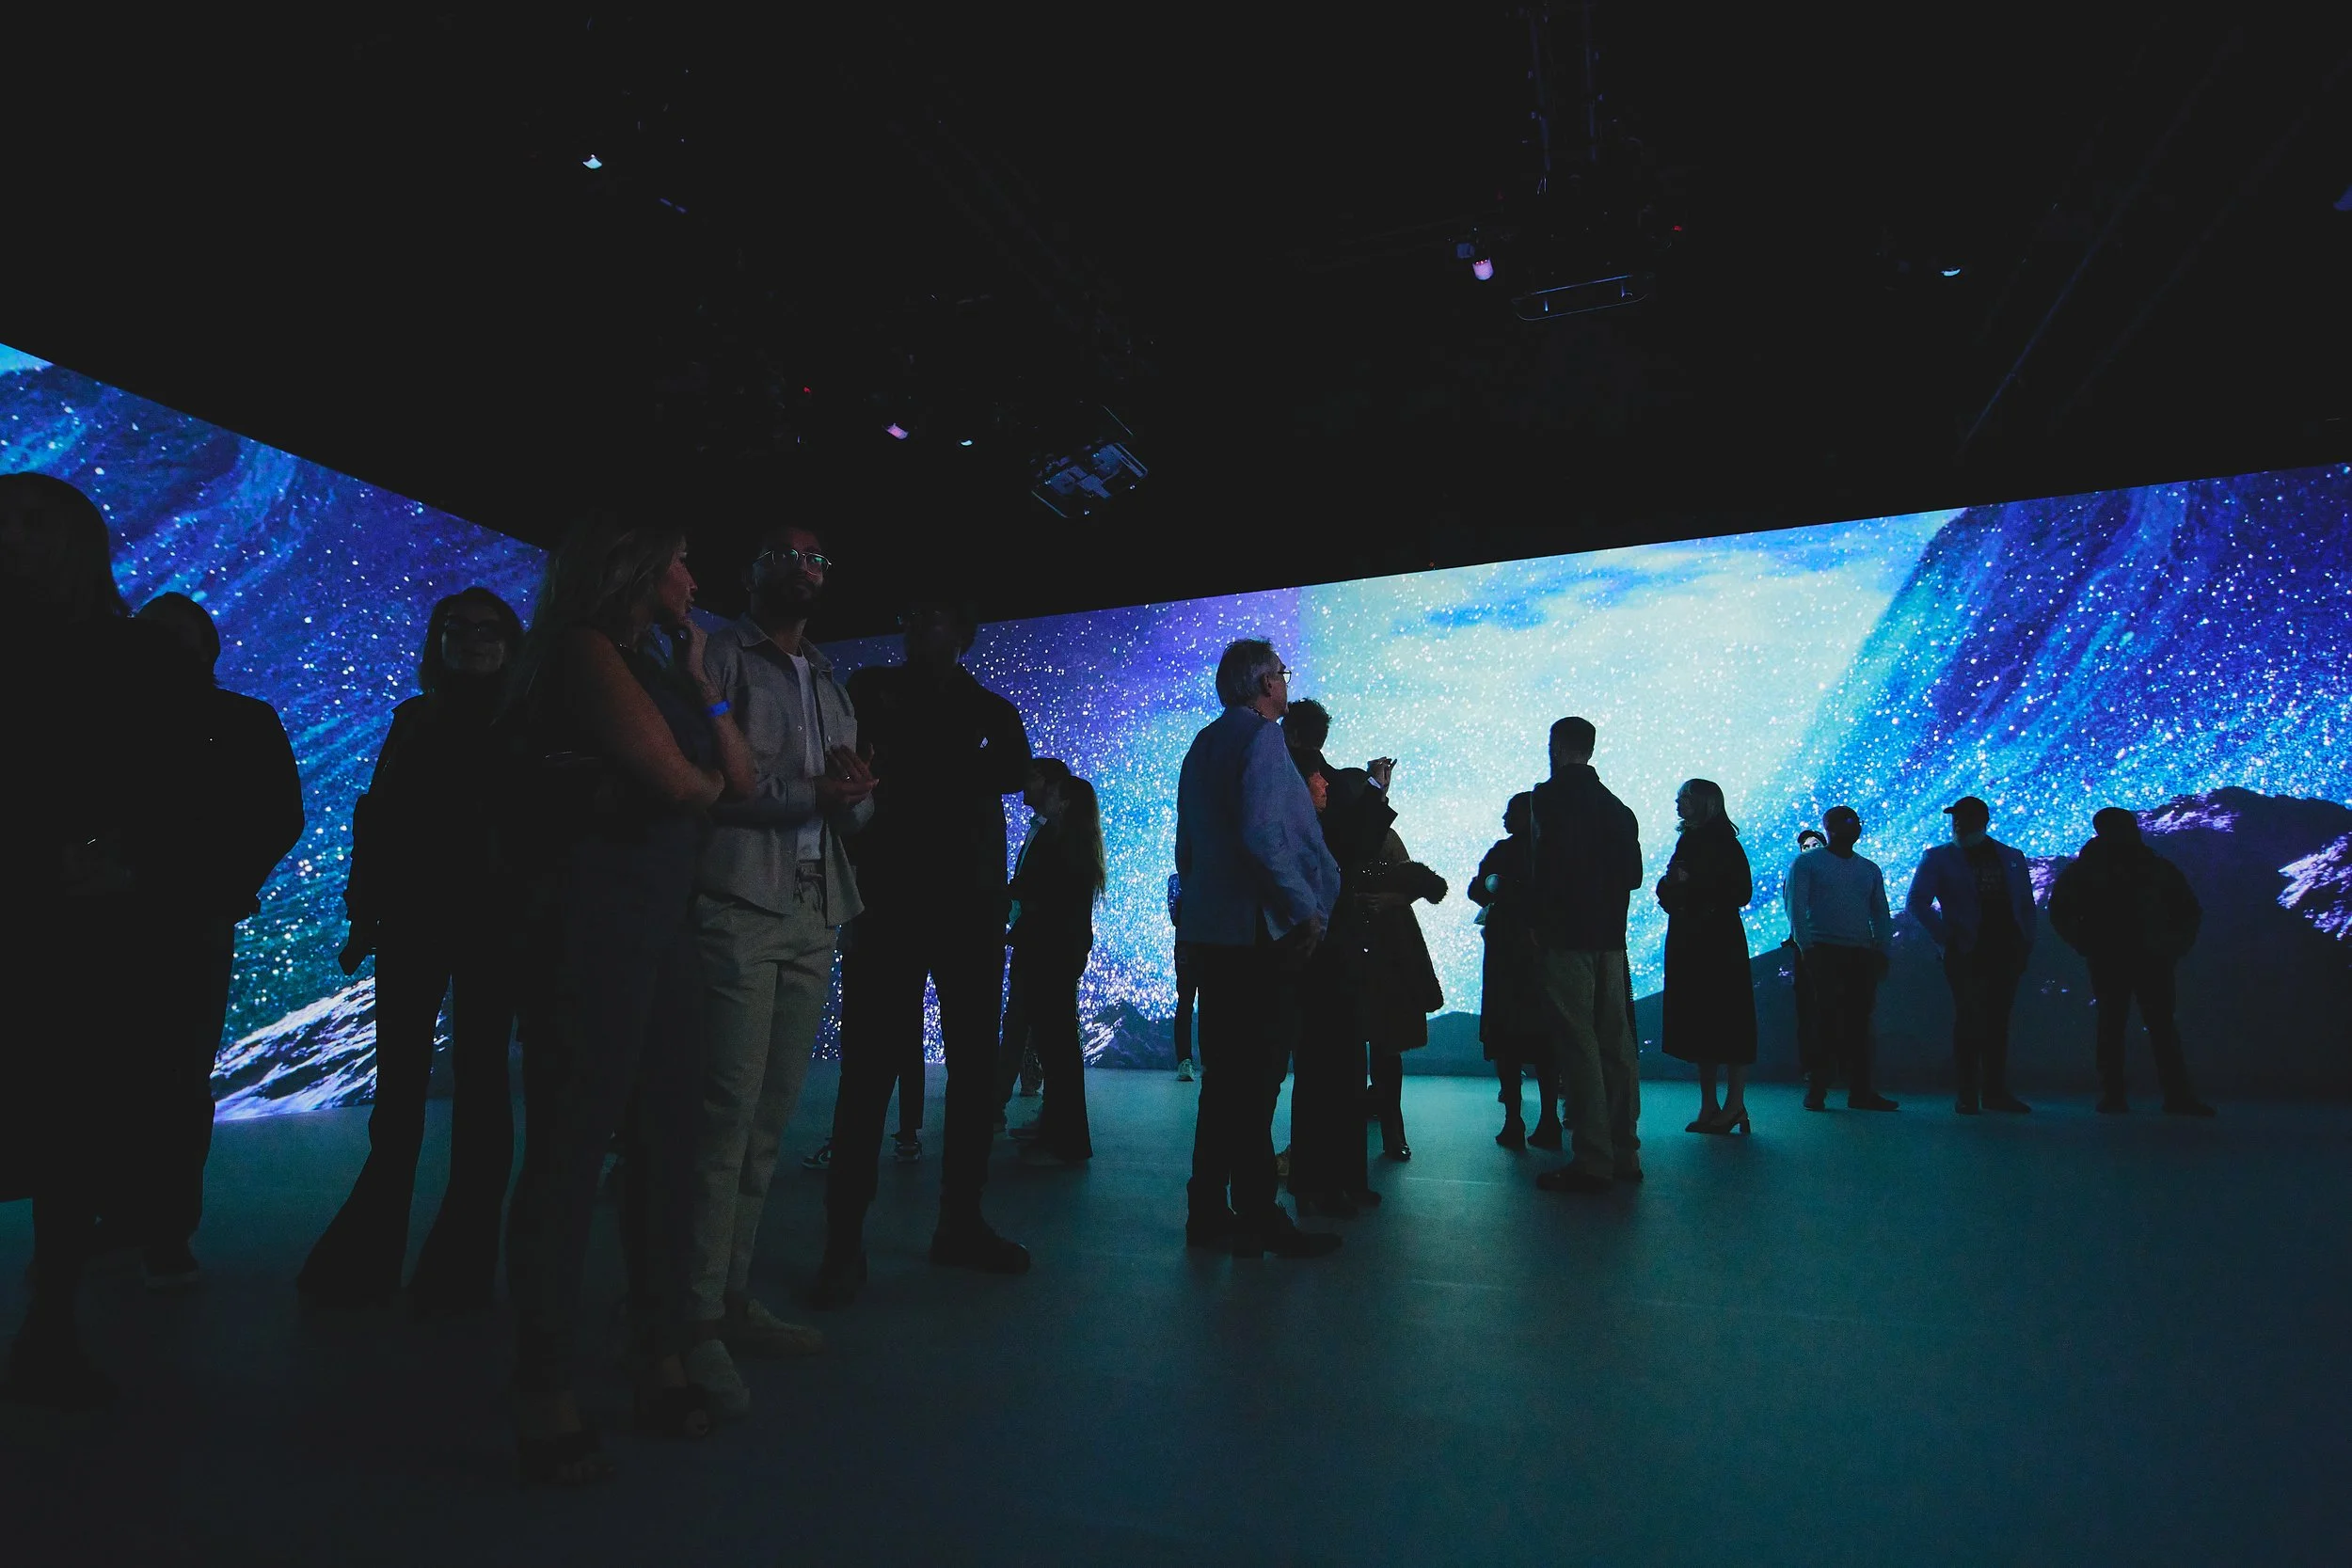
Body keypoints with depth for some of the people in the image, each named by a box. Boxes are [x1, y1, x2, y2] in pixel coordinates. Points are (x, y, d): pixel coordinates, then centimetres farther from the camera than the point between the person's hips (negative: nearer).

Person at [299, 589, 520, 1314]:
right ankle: (366, 1254, 16)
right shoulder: (412, 720, 13)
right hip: (411, 918, 3)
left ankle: (460, 1262, 9)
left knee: (480, 1082, 2)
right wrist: (363, 916, 6)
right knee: (398, 1086, 6)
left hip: (493, 923, -3)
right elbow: (377, 820, 12)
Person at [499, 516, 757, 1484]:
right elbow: (675, 780, -15)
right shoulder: (589, 651, -4)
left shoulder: (653, 667, 21)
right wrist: (706, 782, 7)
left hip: (664, 924, 9)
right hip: (595, 922, -9)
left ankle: (660, 1360, 21)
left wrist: (698, 677, 11)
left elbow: (741, 780, 13)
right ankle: (545, 1396, 6)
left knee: (667, 1142, 10)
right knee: (571, 1147, -4)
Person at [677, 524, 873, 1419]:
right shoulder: (719, 657, 4)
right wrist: (806, 792, -16)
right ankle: (699, 1321, 1)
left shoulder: (830, 683, 23)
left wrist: (855, 791, -4)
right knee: (728, 1116, -7)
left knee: (771, 1118, 7)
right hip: (739, 908, -6)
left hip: (814, 917, 6)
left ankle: (735, 1300, 16)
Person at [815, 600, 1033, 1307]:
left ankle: (961, 1222, 17)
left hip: (971, 903, 3)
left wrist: (912, 779, -10)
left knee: (975, 1064, 5)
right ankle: (845, 1238, 1)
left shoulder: (992, 709, 13)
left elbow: (1016, 769, -7)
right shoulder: (871, 690, 10)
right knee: (870, 1064, -4)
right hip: (888, 899, -2)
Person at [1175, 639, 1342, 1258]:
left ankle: (1208, 1211, 19)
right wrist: (1307, 909, -18)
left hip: (1211, 929, 9)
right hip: (1261, 931, -9)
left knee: (1226, 1073, 14)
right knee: (1256, 1078, -3)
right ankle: (1257, 1218, 4)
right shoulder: (1262, 736, -10)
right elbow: (1261, 836, -23)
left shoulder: (1203, 745, 17)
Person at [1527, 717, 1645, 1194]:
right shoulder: (1616, 806, 15)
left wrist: (1534, 924, -10)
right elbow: (1633, 874, 15)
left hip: (1567, 937, -7)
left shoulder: (1551, 797, -6)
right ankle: (1624, 1154, 18)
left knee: (1579, 1044, -6)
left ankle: (1592, 1161, -5)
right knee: (1616, 1043, 10)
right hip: (1610, 939, 7)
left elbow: (1547, 865, -17)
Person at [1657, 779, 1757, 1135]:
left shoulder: (1723, 842, -8)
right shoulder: (1688, 841, 15)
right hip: (1688, 942, 8)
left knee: (1725, 1020, -4)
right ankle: (1709, 1107, 14)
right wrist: (1670, 887, -3)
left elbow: (1741, 892, -14)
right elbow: (1669, 890, 19)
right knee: (1697, 1023, 8)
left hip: (1719, 943, -8)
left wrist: (1692, 884, -15)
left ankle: (1735, 1105, 3)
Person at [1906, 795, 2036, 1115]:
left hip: (2007, 951, 3)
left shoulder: (2012, 858, 14)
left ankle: (1996, 1091, 14)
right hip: (1966, 953, -3)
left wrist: (2026, 944, 5)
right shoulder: (1938, 858, 4)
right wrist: (1945, 937, -9)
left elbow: (2026, 905, 16)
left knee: (1998, 1021, 6)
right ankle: (1967, 1094, 3)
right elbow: (1917, 902, -2)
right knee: (1968, 1021, -2)